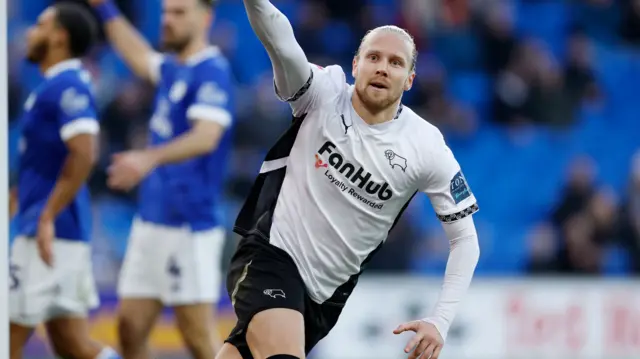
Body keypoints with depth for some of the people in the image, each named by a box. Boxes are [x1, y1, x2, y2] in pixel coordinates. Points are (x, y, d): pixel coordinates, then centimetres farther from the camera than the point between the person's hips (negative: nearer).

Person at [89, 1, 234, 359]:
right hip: (151, 221, 9)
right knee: (131, 328, 6)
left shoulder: (212, 71, -12)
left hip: (189, 227, -9)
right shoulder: (172, 69, 14)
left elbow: (205, 137, -28)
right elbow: (139, 55, 39)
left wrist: (150, 158, -42)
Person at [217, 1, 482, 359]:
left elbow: (465, 238, -1)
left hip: (326, 291, 3)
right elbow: (281, 43, -29)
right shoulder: (323, 93, -9)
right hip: (270, 255, -3)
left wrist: (440, 322, -11)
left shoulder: (426, 147, -6)